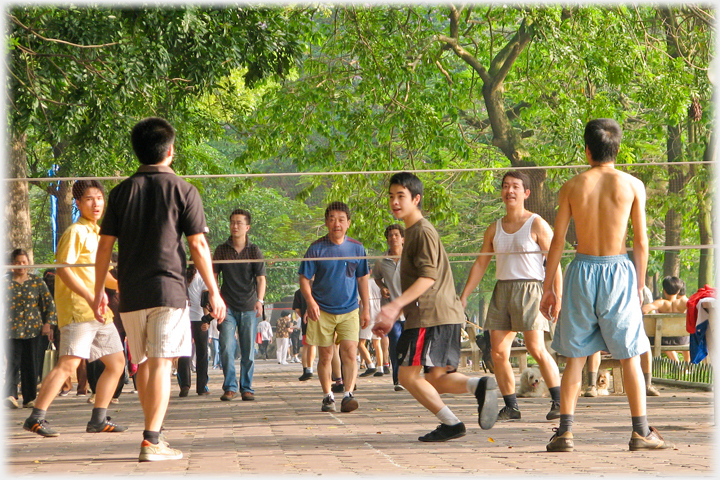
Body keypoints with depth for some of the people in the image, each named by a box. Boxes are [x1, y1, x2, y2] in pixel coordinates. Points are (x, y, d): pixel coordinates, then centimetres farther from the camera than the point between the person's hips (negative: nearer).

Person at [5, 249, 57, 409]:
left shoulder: (37, 281, 8)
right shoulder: (5, 282, 5)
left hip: (33, 329, 2)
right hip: (12, 329, -1)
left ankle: (29, 398, 7)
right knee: (13, 363, -12)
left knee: (31, 365, 1)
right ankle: (10, 395, -17)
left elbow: (49, 303, 9)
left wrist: (48, 323, 0)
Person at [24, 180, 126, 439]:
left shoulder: (98, 233, 20)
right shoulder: (75, 232, -7)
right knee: (69, 363, -19)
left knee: (117, 362, 10)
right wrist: (91, 298, -23)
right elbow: (64, 269, -17)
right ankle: (36, 418, -18)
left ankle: (98, 419, 17)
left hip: (99, 312, 9)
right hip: (76, 309, -9)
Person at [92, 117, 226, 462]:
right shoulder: (182, 190, -2)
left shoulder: (122, 192, 7)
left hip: (130, 293, 4)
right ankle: (151, 441, -14)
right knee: (161, 364, -6)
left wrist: (99, 290, 15)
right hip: (168, 290, -4)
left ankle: (154, 435, 24)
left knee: (143, 365, 14)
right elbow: (198, 245, -5)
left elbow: (105, 244, 6)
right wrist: (213, 291, 0)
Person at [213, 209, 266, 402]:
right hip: (228, 306, 0)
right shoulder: (221, 250, 5)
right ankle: (230, 387, -1)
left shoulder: (254, 251, 1)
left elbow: (261, 278, -4)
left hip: (248, 307, 0)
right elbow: (214, 276, 10)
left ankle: (246, 388, 12)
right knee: (226, 348, -9)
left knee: (248, 351, 2)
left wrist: (259, 301, -19)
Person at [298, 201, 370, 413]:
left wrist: (366, 308, 12)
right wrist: (310, 302, -15)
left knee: (350, 352, -13)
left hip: (349, 311, 1)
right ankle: (327, 396, 16)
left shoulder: (357, 248, 3)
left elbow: (362, 279, 13)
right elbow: (304, 278, 1)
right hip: (322, 312, -1)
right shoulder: (316, 248, -3)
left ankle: (348, 395, -14)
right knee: (325, 355, 4)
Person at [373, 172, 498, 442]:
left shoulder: (424, 232, -8)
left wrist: (396, 304, -27)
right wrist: (391, 318, 28)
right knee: (436, 379, 6)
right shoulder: (411, 232, 24)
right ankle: (478, 386, -13)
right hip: (447, 316, 10)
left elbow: (428, 277, -19)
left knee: (408, 375, -7)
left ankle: (450, 424, -7)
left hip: (431, 316, -10)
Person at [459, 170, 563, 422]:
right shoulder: (494, 229, 15)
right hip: (502, 289, 6)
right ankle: (510, 406, 6)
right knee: (498, 352, -1)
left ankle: (558, 401, -6)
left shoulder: (537, 225, -1)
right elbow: (480, 263, 18)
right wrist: (464, 296, 12)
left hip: (529, 289, -6)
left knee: (536, 348, -15)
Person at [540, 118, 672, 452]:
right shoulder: (632, 185, -2)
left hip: (582, 271, 1)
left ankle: (565, 431, 2)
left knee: (575, 356, 7)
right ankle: (640, 431, 7)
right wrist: (640, 283, 9)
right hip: (618, 270, -1)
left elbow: (558, 241, 1)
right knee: (629, 356, 7)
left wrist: (548, 288, 7)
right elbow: (640, 241, -1)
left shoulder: (572, 187, 1)